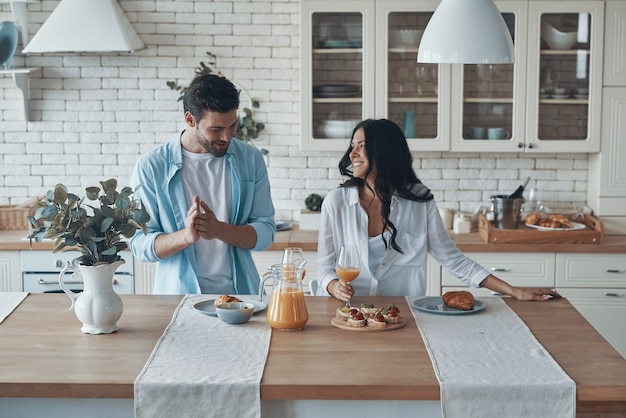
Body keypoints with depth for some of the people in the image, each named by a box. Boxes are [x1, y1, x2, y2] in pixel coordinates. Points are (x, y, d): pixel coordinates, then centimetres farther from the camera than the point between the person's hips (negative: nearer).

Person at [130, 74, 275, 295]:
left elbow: (265, 232, 4)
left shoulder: (250, 159, 6)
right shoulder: (151, 167, -2)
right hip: (178, 296, -2)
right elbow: (139, 244, -3)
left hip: (240, 293, 2)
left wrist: (220, 230, -14)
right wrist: (186, 236, -21)